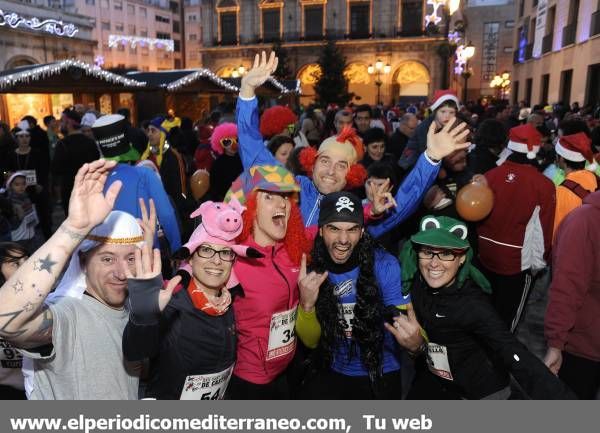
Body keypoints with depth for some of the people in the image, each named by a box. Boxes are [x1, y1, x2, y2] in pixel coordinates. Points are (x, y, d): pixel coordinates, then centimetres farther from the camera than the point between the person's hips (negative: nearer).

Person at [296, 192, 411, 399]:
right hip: (332, 373, 1)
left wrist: (416, 343, -37)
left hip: (381, 374, -1)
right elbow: (311, 341, -7)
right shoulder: (311, 270, -11)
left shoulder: (385, 266, -18)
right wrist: (306, 305, -24)